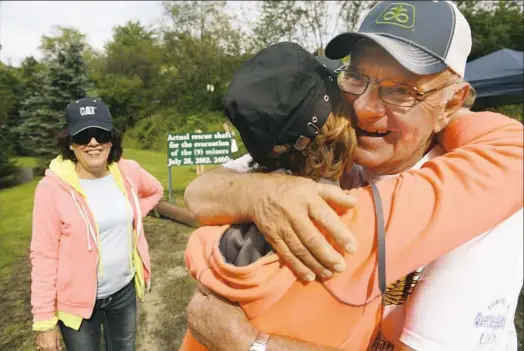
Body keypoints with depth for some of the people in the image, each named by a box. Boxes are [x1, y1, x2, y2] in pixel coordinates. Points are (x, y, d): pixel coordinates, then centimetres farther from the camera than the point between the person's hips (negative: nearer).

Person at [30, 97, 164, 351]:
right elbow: (44, 256, -14)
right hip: (78, 300, -3)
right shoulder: (53, 187, -19)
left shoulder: (128, 172, -8)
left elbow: (155, 190, 14)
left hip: (124, 290, 4)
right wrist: (44, 321, -11)